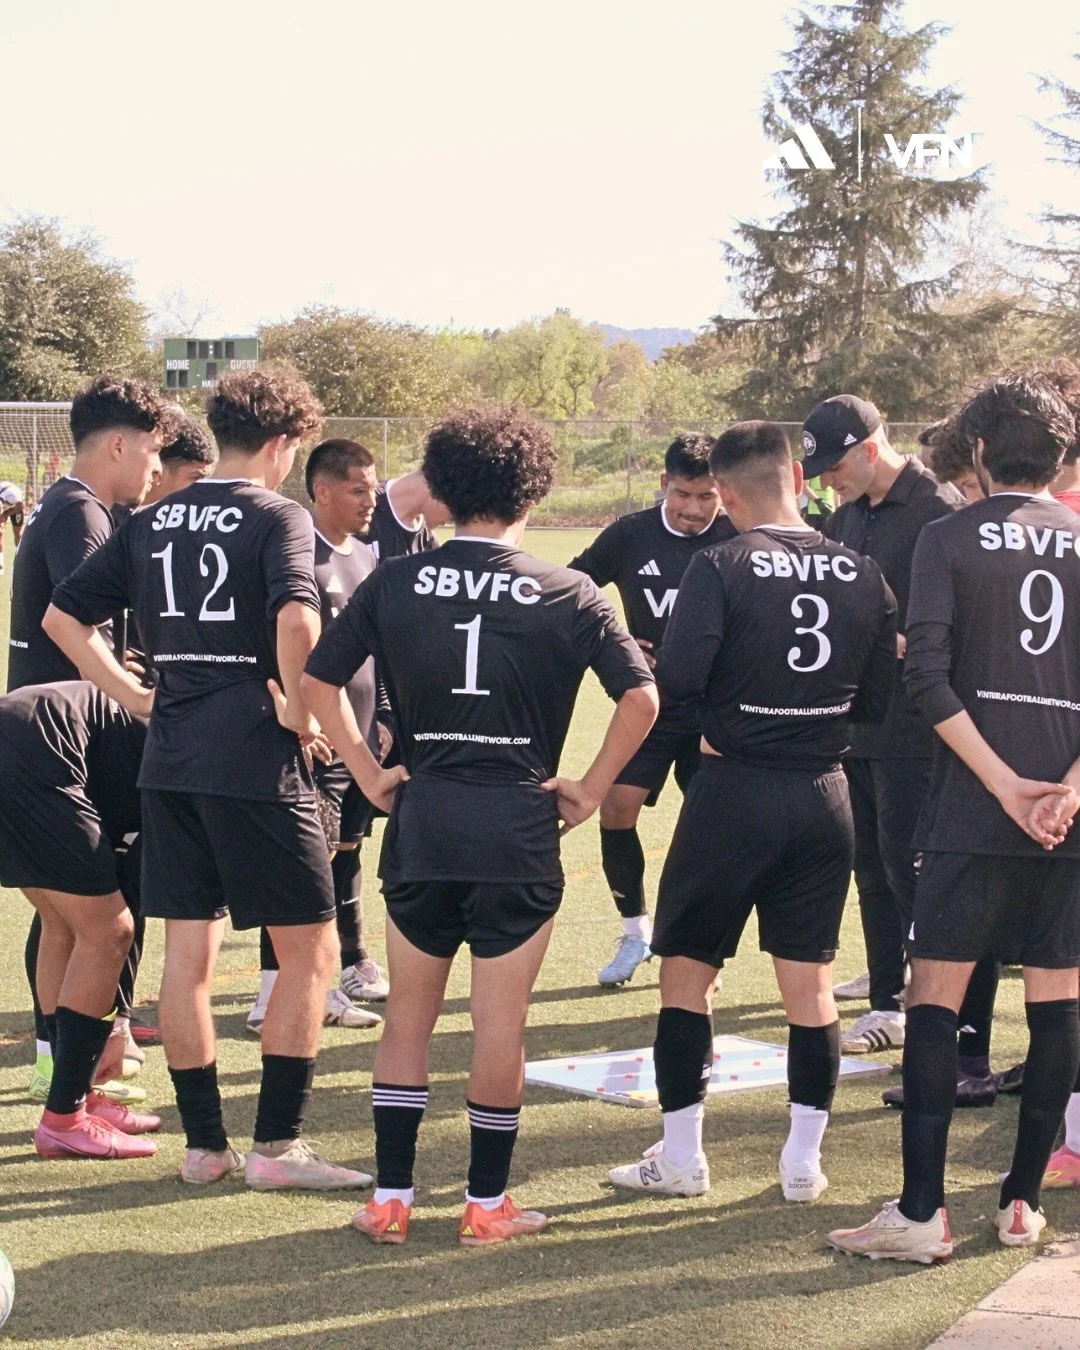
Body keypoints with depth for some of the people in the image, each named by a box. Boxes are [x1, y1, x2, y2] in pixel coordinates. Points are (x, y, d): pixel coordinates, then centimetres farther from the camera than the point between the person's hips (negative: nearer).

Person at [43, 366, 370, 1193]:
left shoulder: (151, 522, 12)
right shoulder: (278, 516, -7)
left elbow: (63, 616, 11)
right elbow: (296, 617, -25)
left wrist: (135, 695, 11)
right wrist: (297, 709, -12)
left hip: (170, 760, 6)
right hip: (254, 760, -6)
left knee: (188, 954, 10)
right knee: (309, 951, 3)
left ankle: (204, 1145, 15)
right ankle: (277, 1146, 3)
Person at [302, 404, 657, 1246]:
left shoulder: (394, 583, 2)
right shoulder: (568, 594, -2)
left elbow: (320, 681, 2)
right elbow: (641, 698, -8)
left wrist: (371, 777, 5)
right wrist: (589, 790, 0)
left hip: (419, 825, 2)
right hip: (519, 829, -2)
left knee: (409, 1013, 13)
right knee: (500, 1023, 6)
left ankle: (391, 1198, 16)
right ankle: (487, 1205, 14)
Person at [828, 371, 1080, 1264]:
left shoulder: (949, 539, 0)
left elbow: (929, 678, -11)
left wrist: (1006, 784, -10)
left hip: (973, 813, -3)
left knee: (935, 996, 1)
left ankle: (922, 1214, -3)